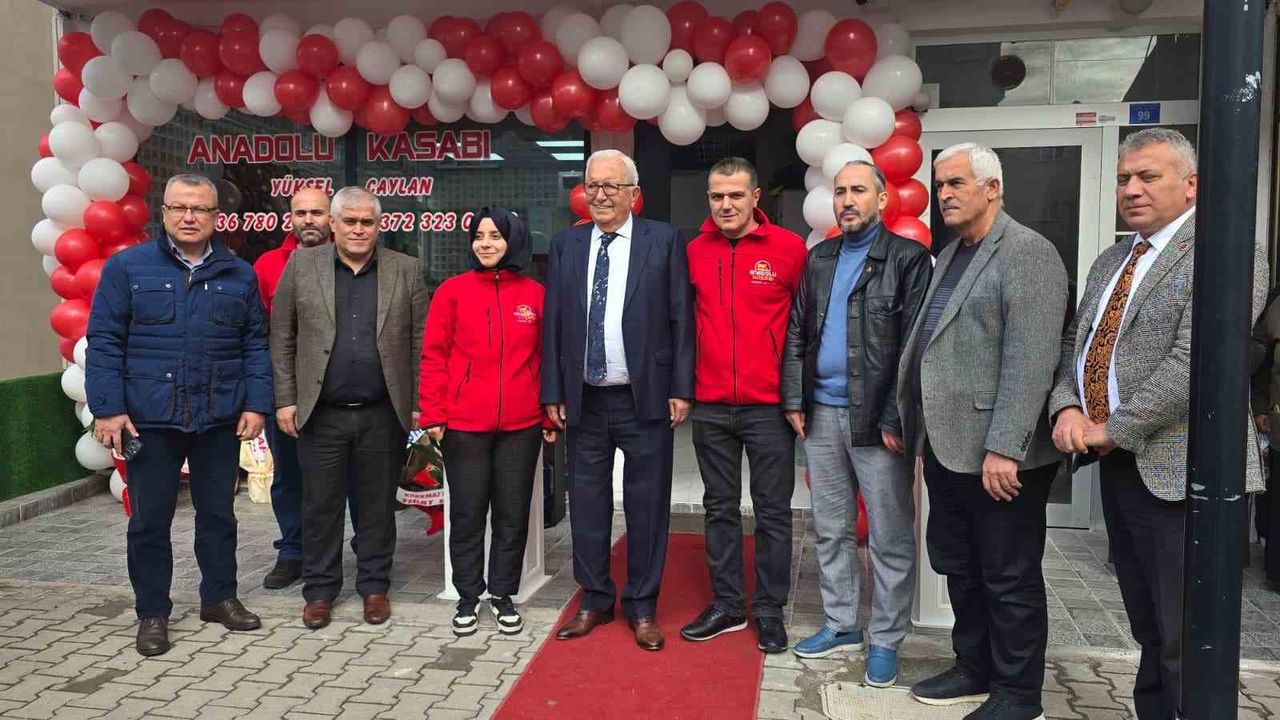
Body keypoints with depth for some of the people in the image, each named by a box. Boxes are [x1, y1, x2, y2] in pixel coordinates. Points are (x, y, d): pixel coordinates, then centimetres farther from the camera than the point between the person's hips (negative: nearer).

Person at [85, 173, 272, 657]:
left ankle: (219, 596, 29)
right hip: (149, 419, -1)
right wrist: (108, 409, -9)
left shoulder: (239, 275, 6)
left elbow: (255, 345, 7)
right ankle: (152, 613, 22)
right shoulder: (127, 268, 0)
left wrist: (256, 404, -1)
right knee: (150, 519, 8)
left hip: (220, 419, 2)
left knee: (218, 513, 13)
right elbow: (104, 342, -2)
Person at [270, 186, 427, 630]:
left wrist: (419, 403, 0)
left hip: (383, 414, 0)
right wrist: (285, 400, 0)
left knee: (378, 505, 10)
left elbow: (419, 342, 4)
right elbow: (282, 339, 5)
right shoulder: (301, 265, 4)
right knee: (320, 505, 8)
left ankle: (374, 586, 25)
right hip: (321, 414, 0)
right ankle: (320, 590, 23)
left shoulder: (405, 270, 4)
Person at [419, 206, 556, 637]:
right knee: (467, 515, 9)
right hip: (463, 425, -1)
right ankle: (468, 598, 25)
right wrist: (432, 416, -5)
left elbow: (545, 357, 7)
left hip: (522, 426, 1)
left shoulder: (535, 294, 4)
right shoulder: (453, 291, 0)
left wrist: (551, 414, 5)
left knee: (513, 514, 10)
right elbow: (433, 357, 0)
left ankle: (503, 595, 27)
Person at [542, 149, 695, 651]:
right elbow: (552, 324, 7)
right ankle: (594, 599, 28)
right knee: (587, 502, 11)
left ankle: (642, 606, 23)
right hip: (584, 400, 3)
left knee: (646, 506, 7)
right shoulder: (565, 245, 7)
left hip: (646, 399, -2)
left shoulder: (663, 241, -1)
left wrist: (681, 389, -7)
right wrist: (553, 393, 3)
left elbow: (681, 320, -3)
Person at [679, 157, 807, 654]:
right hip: (710, 405, 3)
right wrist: (685, 381, 8)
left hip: (768, 404, -3)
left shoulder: (788, 248, -5)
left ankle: (769, 610, 20)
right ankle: (727, 605, 25)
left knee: (773, 511, 6)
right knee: (720, 509, 12)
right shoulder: (695, 251, 3)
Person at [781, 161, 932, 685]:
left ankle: (885, 640, 19)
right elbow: (797, 333, 13)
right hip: (821, 415, 6)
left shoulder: (908, 258, -5)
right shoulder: (819, 258, 12)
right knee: (831, 529, 14)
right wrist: (794, 401, 6)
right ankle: (841, 625, 29)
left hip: (878, 419, -5)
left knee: (890, 538, 5)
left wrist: (896, 419, -15)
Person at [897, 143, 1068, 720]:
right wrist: (920, 433, 13)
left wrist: (1003, 448, -24)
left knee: (1010, 579, 6)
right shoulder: (949, 256, 16)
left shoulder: (1027, 252, -11)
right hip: (947, 447, 9)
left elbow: (1030, 361, -20)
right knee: (959, 568, 19)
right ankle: (974, 668, 35)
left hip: (998, 454, -8)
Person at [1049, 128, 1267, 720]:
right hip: (1117, 468, 8)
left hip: (1177, 472, -8)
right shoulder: (1110, 261, 16)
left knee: (1186, 642, 1)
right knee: (1149, 632, 20)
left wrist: (1114, 428, -16)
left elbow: (1194, 360, -21)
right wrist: (1067, 407, -3)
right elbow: (1075, 344, 16)